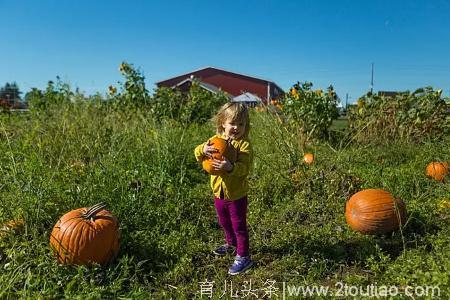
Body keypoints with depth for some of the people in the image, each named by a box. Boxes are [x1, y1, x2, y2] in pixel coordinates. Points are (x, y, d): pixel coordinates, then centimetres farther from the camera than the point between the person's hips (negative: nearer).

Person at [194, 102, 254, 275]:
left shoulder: (244, 144, -18)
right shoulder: (216, 140, -2)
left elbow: (244, 168, -26)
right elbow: (197, 154, -6)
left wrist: (230, 167, -45)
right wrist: (203, 149, -28)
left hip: (236, 194, -6)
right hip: (219, 192, 6)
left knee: (239, 226, 7)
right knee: (225, 223, 26)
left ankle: (243, 257, 22)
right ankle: (232, 245, 50)